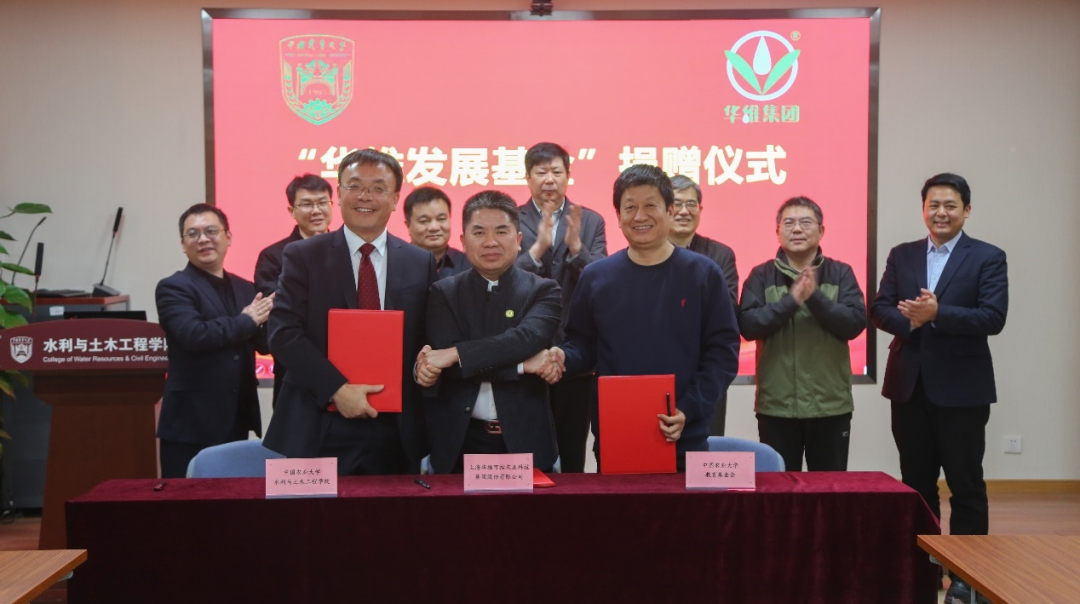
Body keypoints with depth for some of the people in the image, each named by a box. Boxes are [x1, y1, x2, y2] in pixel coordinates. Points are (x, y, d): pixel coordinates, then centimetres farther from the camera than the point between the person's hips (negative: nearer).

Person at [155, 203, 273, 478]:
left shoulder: (245, 288, 13)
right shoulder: (173, 288, -5)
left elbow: (265, 342, 8)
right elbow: (193, 335, -22)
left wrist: (262, 318, -13)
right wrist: (246, 321, -10)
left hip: (237, 423, 6)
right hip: (191, 426, -6)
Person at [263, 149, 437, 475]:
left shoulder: (422, 263, 8)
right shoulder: (302, 256, 2)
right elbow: (284, 333, -6)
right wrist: (337, 389, -15)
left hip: (395, 435, 2)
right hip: (318, 433, -1)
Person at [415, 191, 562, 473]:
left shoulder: (543, 291, 3)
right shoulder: (444, 293, 4)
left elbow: (529, 338, -17)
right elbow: (442, 359, -10)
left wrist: (456, 355, -22)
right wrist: (522, 365, -15)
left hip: (525, 440, 0)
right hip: (460, 442, 0)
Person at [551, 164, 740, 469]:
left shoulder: (703, 273, -1)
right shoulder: (596, 276, 4)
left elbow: (723, 351, -4)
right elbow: (583, 344, 9)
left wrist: (689, 410, -15)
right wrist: (564, 357, -14)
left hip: (684, 437, -1)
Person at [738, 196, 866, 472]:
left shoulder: (841, 273, 3)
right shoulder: (761, 275, 2)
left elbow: (855, 323, -8)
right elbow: (747, 325, -10)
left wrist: (815, 297, -19)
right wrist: (791, 300, -19)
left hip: (830, 405, 1)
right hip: (776, 405, 0)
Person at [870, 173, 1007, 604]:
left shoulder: (988, 258, -2)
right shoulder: (901, 255, 9)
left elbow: (993, 318, -14)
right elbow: (880, 309, 2)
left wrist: (936, 314, -25)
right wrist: (909, 319, -19)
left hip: (962, 388, -4)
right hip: (909, 385, 4)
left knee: (966, 484, 4)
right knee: (915, 482, 12)